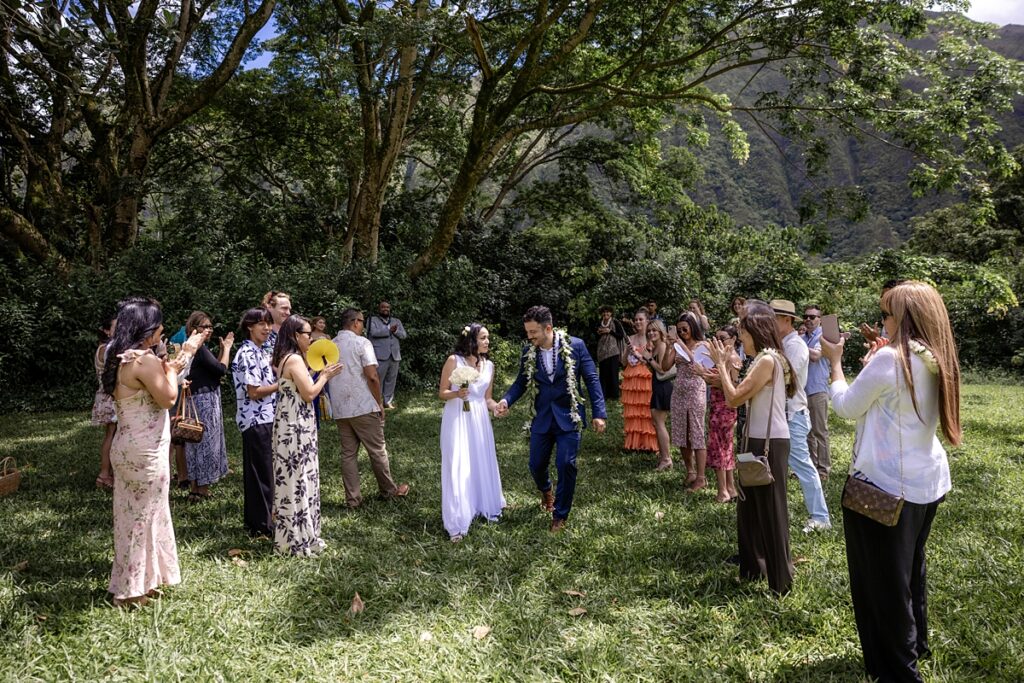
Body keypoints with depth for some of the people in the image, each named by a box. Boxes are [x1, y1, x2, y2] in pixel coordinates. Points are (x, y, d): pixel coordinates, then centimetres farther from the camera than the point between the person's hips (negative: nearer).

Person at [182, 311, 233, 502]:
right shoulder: (200, 349, -16)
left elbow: (214, 368, 14)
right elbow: (222, 369, -17)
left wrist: (223, 349, 11)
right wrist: (227, 348, -5)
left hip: (199, 398, 10)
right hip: (205, 400, -10)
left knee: (198, 442, 12)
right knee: (206, 443, -3)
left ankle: (196, 489, 19)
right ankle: (203, 491, 4)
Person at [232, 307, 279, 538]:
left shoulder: (260, 351, 12)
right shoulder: (248, 354, -17)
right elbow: (254, 391, -21)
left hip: (264, 419, 9)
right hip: (257, 420, -9)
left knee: (256, 472, 17)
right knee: (262, 473, -1)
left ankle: (253, 520, 28)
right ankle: (261, 526, 8)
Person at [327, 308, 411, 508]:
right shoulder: (361, 342, -9)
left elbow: (327, 377, 13)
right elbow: (372, 376, -15)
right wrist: (380, 403, -5)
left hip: (339, 409, 5)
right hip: (363, 407, -5)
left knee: (348, 453, 10)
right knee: (377, 450, 7)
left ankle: (352, 498, 12)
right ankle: (390, 490, 20)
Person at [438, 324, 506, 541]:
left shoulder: (489, 365, 7)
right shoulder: (454, 361, -8)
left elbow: (487, 398, 13)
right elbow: (441, 393, -3)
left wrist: (497, 406, -8)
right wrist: (456, 394, -23)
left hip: (479, 419, 5)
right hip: (457, 419, -5)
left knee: (482, 463, 12)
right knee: (458, 467, -5)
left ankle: (485, 508, 33)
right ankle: (456, 523, 2)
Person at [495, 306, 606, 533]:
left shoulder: (575, 345, -11)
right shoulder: (528, 352, -3)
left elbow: (591, 379, -6)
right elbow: (521, 382, 6)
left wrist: (599, 413, -9)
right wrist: (506, 400, -13)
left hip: (569, 417, -3)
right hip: (542, 418, 3)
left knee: (566, 465, -5)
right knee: (536, 465, 8)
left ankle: (560, 515, 15)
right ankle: (546, 490, 44)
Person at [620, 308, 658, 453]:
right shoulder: (630, 339, 9)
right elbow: (623, 362, 10)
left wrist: (639, 355, -13)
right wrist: (627, 351, -6)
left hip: (647, 381, -4)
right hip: (631, 381, 4)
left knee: (647, 412, -3)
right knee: (632, 413, 6)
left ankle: (649, 443, 6)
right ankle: (633, 442, 14)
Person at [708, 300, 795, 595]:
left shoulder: (767, 360, -19)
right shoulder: (766, 359, 12)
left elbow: (735, 398, -19)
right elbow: (742, 395, 12)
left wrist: (722, 364, -9)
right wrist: (727, 366, 9)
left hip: (770, 443, -10)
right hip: (760, 440, 10)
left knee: (770, 510, 1)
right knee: (750, 505, 19)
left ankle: (780, 580, 14)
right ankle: (754, 567, 32)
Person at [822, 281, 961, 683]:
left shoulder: (889, 358, -20)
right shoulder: (937, 362, 3)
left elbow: (847, 407, -9)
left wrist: (834, 361, 3)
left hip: (886, 485, -8)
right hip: (927, 481, 8)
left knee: (884, 579, 7)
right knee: (910, 566, 26)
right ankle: (915, 645, 44)